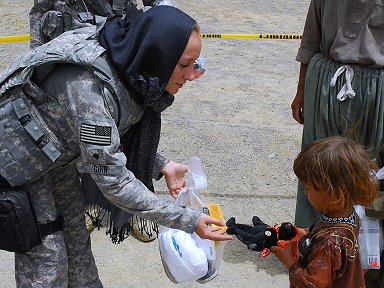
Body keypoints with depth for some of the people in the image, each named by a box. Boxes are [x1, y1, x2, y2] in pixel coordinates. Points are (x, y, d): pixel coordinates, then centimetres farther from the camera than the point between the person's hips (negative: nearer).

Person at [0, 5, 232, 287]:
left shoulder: (132, 71, -13)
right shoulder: (90, 85, -38)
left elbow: (122, 134, 3)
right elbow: (112, 179, -33)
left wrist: (163, 166, -10)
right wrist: (187, 220, -29)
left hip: (57, 151, 7)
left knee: (76, 235, 14)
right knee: (46, 256, -2)